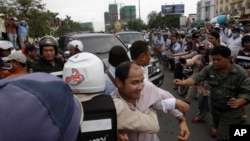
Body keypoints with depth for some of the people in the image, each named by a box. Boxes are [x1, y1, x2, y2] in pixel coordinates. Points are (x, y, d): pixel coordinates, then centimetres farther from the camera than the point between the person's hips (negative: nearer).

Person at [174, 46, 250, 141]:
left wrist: (238, 102, -35)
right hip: (215, 107, 5)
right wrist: (184, 82, -40)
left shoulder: (240, 73, -17)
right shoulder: (210, 69, -10)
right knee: (218, 128, 29)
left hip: (232, 111, -4)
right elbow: (197, 77, -21)